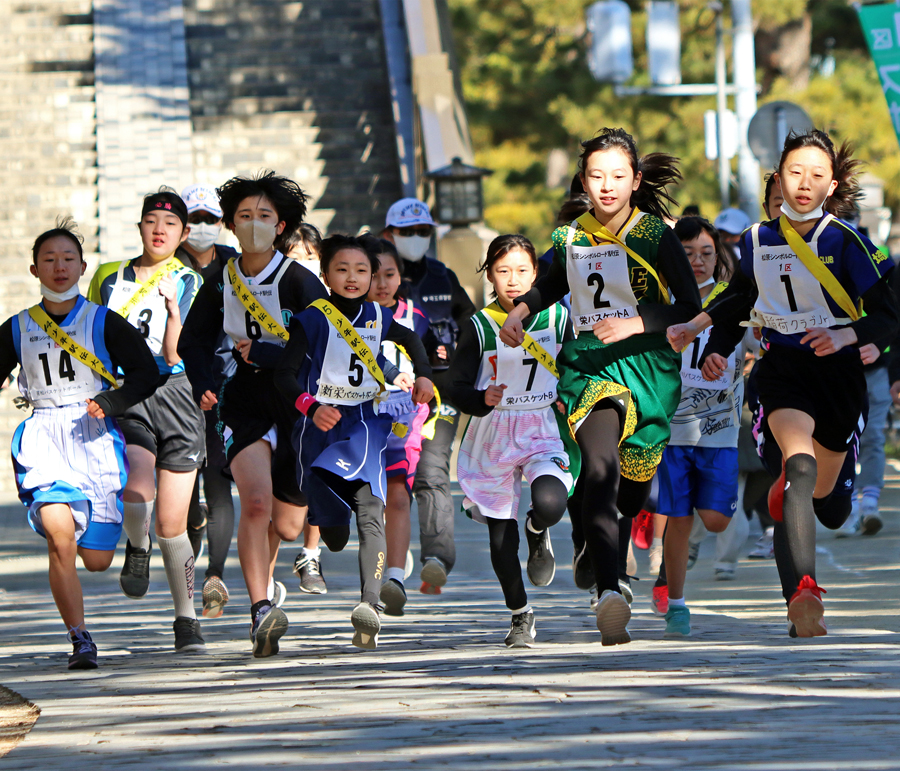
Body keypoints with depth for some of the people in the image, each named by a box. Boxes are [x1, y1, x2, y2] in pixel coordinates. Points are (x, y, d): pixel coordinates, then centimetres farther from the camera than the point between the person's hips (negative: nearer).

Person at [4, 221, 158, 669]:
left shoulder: (104, 323, 4)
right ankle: (80, 639, -18)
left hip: (95, 437, 0)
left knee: (97, 560, 0)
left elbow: (146, 373, 1)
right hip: (43, 438, 0)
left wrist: (111, 402, -16)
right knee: (60, 535, -25)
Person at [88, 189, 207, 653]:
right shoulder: (109, 278, 11)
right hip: (124, 400, 1)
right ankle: (136, 549, 6)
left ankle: (186, 620, 15)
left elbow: (176, 355, -6)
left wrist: (173, 308, -20)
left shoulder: (190, 284, 4)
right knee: (138, 489, -28)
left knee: (172, 522, 0)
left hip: (174, 397, -1)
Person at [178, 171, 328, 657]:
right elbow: (194, 340, 15)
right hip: (244, 407, 1)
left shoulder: (299, 281, -10)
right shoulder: (221, 282, 2)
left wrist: (262, 354, -20)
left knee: (286, 527, 8)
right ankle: (261, 610, -25)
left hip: (297, 407, -1)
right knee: (256, 502, -24)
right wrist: (204, 385, -1)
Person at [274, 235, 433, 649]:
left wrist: (422, 375, 11)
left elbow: (411, 340, 30)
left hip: (366, 428, 2)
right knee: (334, 537, 3)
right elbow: (284, 375, -14)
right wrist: (312, 408, -31)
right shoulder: (312, 320, -6)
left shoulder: (378, 317, 7)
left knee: (370, 514, -21)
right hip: (322, 430, -2)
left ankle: (370, 605, -34)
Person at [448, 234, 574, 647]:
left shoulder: (557, 318, 1)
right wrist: (483, 400, -27)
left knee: (550, 503, -28)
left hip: (545, 430, 0)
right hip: (494, 434, 0)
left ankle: (538, 532, 11)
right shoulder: (479, 326, -5)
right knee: (500, 536, 2)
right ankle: (520, 615, 24)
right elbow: (456, 388, -6)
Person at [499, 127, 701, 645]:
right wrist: (521, 311, 11)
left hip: (647, 365, -1)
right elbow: (554, 283, 29)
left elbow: (690, 308, -6)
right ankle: (609, 597, -38)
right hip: (588, 364, 1)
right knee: (600, 468, -24)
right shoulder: (573, 237, 7)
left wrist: (636, 323, -20)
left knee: (631, 493, 9)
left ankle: (611, 565, 45)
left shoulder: (655, 234, -4)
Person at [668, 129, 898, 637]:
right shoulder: (758, 240, 1)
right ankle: (803, 593, -43)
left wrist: (845, 334, -27)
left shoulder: (845, 241, -10)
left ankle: (786, 489, 55)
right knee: (801, 464, -27)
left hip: (839, 369, 0)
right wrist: (700, 326, 13)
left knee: (822, 490, 14)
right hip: (783, 365, 0)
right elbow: (743, 295, 23)